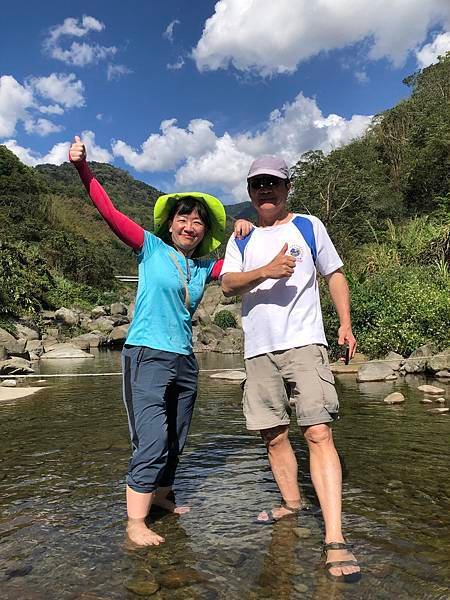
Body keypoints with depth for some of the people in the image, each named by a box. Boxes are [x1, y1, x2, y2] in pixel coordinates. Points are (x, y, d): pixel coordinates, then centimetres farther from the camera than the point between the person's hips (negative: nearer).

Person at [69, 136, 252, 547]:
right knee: (151, 444, -8)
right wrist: (83, 168, -22)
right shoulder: (151, 248, -2)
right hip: (147, 357, -6)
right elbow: (110, 213, -11)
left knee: (175, 443, 16)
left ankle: (162, 495, 37)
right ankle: (135, 522, 6)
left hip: (184, 361, 6)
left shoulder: (203, 268, 10)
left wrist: (243, 238, 2)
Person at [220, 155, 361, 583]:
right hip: (259, 351, 3)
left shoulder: (308, 226, 10)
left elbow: (335, 275, 13)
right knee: (273, 435, 10)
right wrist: (265, 271, -19)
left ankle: (334, 540, -10)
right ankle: (291, 503, 31)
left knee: (318, 433, -13)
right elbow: (227, 285, -1)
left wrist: (346, 323, 2)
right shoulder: (241, 240, 14)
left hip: (304, 344, -3)